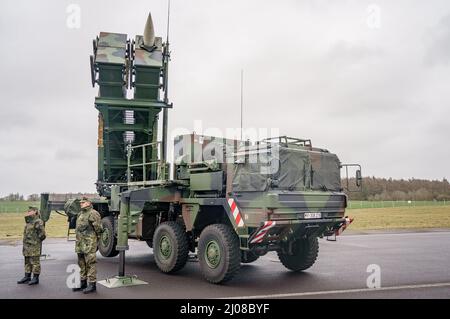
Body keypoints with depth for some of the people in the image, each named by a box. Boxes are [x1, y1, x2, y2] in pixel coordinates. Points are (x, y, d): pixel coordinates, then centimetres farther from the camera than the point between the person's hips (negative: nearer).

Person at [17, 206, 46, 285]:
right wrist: (24, 246, 19)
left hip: (35, 247, -10)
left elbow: (42, 235, -16)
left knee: (35, 262, -4)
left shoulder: (38, 222, -14)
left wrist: (36, 241, -9)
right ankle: (27, 277, 24)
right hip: (27, 247, 10)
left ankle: (36, 278, 1)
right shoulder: (28, 223, 16)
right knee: (27, 262, 15)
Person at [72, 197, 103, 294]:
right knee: (82, 264, 15)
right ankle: (83, 283, 25)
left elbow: (98, 228, -13)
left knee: (90, 263, -6)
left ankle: (92, 284, -1)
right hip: (80, 244, 9)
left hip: (89, 243, -9)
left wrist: (95, 239, -7)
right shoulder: (80, 214, 18)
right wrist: (78, 241, 21)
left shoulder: (93, 213, -11)